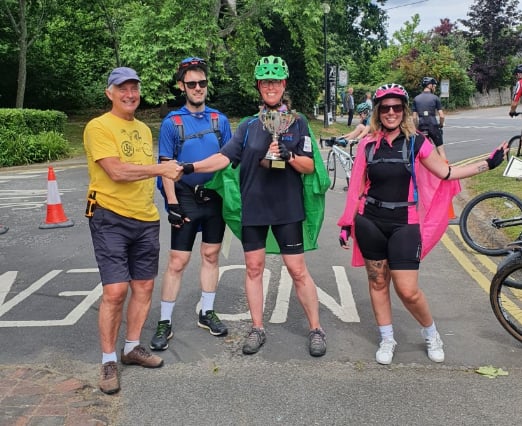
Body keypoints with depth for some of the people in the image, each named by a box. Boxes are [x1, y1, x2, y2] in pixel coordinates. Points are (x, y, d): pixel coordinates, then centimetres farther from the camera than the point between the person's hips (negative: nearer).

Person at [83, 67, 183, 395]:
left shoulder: (144, 129, 16)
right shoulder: (98, 127, -7)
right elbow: (117, 171, -19)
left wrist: (151, 208, 13)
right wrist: (162, 168, -16)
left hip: (146, 220, 7)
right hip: (111, 218, -7)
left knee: (144, 286, 10)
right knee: (115, 291, -8)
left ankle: (133, 347, 27)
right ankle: (109, 360, 8)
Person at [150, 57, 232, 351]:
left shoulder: (220, 119, 6)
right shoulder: (172, 122, -1)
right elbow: (166, 165, -3)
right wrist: (172, 203, -11)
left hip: (215, 197, 3)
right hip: (186, 199, -3)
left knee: (211, 255, 11)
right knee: (178, 261, -3)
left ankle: (207, 313, 25)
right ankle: (165, 323, 7)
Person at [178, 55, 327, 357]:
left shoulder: (298, 122, 3)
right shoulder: (249, 125, 9)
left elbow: (309, 166, -1)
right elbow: (225, 157, -2)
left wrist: (288, 154, -21)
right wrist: (192, 167, -17)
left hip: (287, 208, -2)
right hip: (253, 207, 3)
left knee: (298, 270, 0)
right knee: (254, 268, 8)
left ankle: (316, 329, 14)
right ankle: (258, 329, 21)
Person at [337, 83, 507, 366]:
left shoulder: (416, 143, 0)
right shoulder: (368, 145, 3)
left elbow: (446, 173, 2)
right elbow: (357, 187, 6)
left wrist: (489, 163, -3)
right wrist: (347, 223, 7)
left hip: (404, 225, -2)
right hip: (370, 223, 2)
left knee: (408, 291, -5)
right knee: (377, 282, 9)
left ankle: (431, 334, 24)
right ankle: (387, 340, 28)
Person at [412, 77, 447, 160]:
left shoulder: (416, 99, 5)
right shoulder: (435, 98, -3)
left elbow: (414, 117, 3)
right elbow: (441, 116, -6)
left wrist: (417, 129, 12)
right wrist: (441, 125, 11)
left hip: (422, 128, 3)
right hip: (433, 127, -3)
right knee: (441, 150, 6)